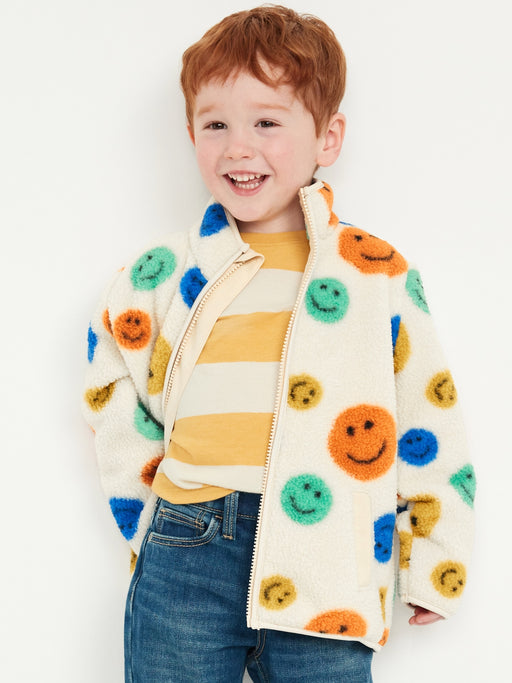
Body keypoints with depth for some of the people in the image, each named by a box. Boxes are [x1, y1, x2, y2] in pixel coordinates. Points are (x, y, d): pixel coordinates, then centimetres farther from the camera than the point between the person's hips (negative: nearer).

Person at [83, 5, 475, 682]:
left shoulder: (381, 275, 3)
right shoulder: (166, 270, 4)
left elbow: (428, 424, 7)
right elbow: (110, 387, 18)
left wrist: (435, 566, 10)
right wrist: (141, 505, 11)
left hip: (326, 570, 0)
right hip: (186, 557, 1)